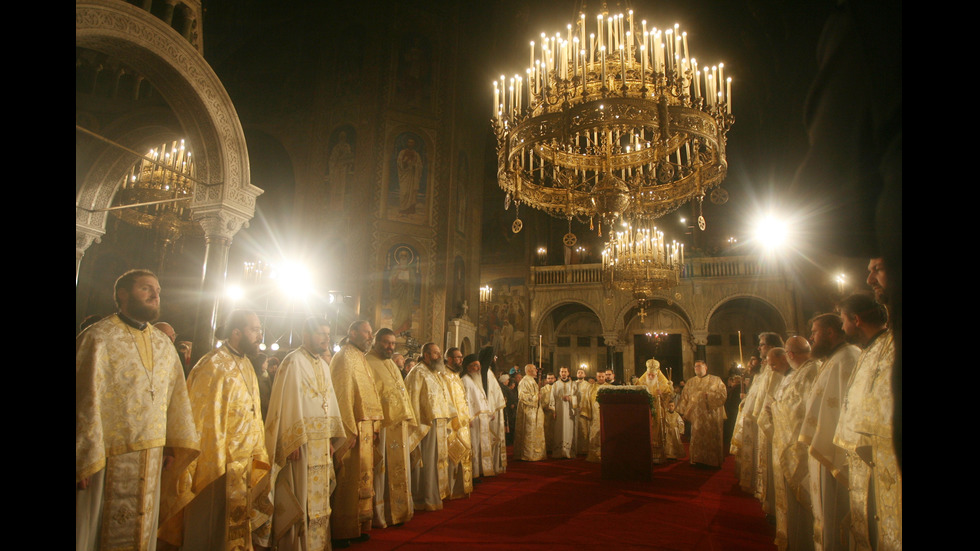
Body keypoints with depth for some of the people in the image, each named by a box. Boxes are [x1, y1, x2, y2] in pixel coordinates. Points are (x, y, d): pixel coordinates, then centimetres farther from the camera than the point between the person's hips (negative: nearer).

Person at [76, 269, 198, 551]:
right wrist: (86, 459, -13)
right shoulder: (98, 337, -8)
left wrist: (179, 444, 5)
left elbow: (176, 396, 9)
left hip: (151, 461, 5)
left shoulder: (164, 344, 10)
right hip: (107, 459, -5)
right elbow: (86, 400, -12)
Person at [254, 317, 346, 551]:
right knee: (300, 496, -1)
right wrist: (295, 441, -19)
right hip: (301, 439, -7)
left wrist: (331, 437, 8)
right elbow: (288, 401, -14)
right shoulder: (294, 361, -8)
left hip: (321, 442, 7)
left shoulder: (324, 365, 14)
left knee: (319, 495, 12)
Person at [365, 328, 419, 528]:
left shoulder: (392, 364, 19)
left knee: (399, 470, 12)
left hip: (399, 426, 8)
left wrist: (409, 419, 13)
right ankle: (378, 516, 10)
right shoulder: (367, 363, -8)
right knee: (380, 471, -1)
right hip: (381, 426, -8)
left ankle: (398, 511, 23)